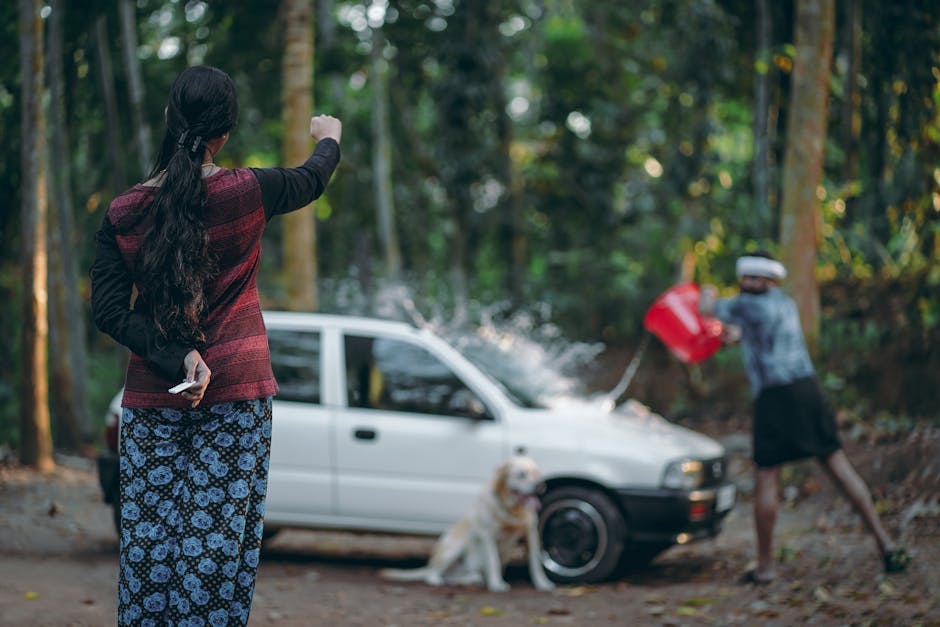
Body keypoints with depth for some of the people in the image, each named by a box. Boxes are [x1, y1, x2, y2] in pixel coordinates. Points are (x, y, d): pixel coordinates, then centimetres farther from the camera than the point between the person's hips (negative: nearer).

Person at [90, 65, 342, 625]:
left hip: (151, 399, 2)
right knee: (220, 539, 2)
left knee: (150, 540, 6)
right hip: (236, 394, -2)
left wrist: (176, 358, -11)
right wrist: (329, 136, 33)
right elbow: (313, 180, 12)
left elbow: (108, 310, -7)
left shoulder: (123, 213, -2)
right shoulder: (246, 191, -8)